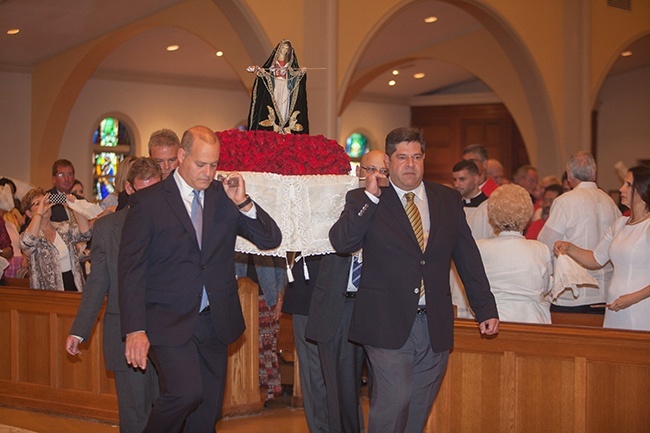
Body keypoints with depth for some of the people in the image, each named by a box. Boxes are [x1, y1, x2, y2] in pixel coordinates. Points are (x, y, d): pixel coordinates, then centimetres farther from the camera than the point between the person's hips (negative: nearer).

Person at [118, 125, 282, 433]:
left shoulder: (225, 197, 7)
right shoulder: (148, 202, -4)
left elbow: (271, 240, 6)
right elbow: (130, 269, -5)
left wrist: (244, 203, -10)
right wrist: (135, 330, -11)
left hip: (215, 323, 5)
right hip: (169, 323, -4)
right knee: (186, 392, -25)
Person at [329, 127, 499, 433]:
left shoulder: (448, 200, 11)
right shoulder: (364, 201, 2)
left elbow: (468, 257, 13)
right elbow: (341, 243, -14)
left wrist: (485, 309, 11)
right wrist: (370, 197, -17)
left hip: (435, 326, 4)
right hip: (388, 325, -4)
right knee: (395, 400, -15)